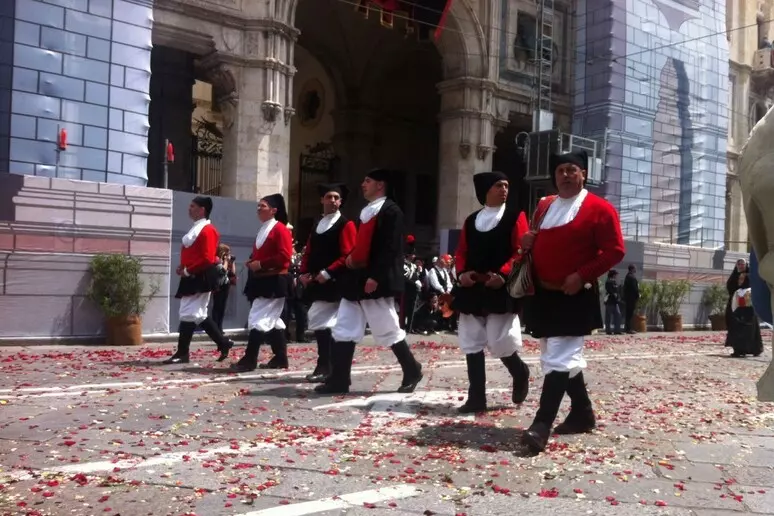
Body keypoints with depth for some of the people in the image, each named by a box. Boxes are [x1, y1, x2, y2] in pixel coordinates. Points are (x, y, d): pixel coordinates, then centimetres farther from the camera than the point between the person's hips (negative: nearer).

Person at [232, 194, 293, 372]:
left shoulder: (280, 229, -10)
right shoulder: (262, 230, 18)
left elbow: (284, 256, -20)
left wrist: (261, 264, -19)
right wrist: (251, 262, 5)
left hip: (274, 282, -10)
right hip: (261, 281, 10)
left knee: (258, 320, -12)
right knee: (273, 322, 12)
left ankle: (249, 359, -9)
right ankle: (280, 359, 17)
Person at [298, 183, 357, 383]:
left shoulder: (346, 225, -4)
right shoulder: (317, 225, 19)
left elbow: (348, 255, -13)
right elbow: (308, 252, 19)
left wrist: (327, 273, -19)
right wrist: (303, 273, 2)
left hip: (334, 283, -7)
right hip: (316, 282, 7)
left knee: (321, 323, -12)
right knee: (323, 323, 10)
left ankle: (324, 367, -5)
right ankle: (327, 366, 17)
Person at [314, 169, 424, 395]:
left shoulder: (391, 211, -10)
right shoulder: (367, 211, 18)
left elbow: (390, 249, -19)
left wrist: (375, 277, -24)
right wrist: (350, 257, 4)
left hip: (376, 282, -9)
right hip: (356, 279, 9)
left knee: (388, 330, 1)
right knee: (344, 330, 5)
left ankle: (412, 372, 18)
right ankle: (339, 380, 8)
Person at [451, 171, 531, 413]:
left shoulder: (516, 217, 1)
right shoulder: (471, 220, 14)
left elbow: (522, 252, -7)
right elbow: (461, 252, 14)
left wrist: (503, 274, -20)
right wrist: (462, 273, -6)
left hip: (501, 290, -5)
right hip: (472, 290, 5)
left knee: (500, 343, -7)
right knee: (472, 344, 4)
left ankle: (520, 373, 25)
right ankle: (476, 397, 10)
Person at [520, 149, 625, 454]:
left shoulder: (599, 208, -6)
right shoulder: (544, 206, 14)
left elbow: (615, 252, -9)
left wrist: (582, 276, -19)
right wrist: (528, 243, 1)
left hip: (575, 298, -7)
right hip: (543, 295, 7)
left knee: (559, 359, -12)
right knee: (566, 358, 15)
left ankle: (542, 425, -15)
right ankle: (582, 413, 28)